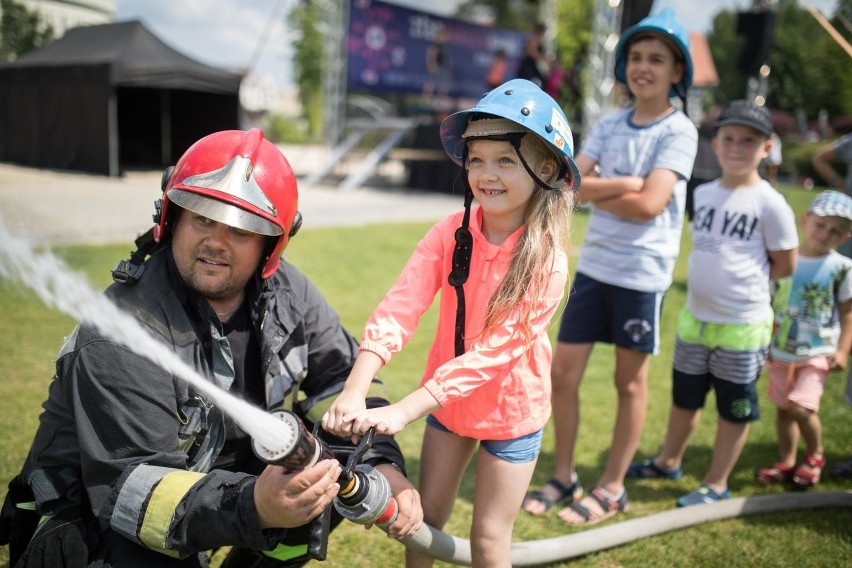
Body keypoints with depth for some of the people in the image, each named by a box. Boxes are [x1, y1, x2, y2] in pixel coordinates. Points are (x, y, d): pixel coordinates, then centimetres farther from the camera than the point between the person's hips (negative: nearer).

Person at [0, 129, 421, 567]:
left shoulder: (285, 292, -9)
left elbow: (344, 378, -2)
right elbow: (129, 486, -33)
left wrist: (383, 465, -19)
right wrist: (253, 506, -48)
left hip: (222, 468, 7)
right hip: (96, 512, -7)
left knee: (335, 469, -7)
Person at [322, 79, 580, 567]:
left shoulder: (547, 261, -23)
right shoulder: (451, 234, -14)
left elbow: (493, 351, -28)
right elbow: (399, 308, -23)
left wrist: (403, 411, -34)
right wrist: (354, 393, -36)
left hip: (511, 410, -3)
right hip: (446, 401, 3)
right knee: (424, 518, 16)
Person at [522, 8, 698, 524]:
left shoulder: (679, 131, -7)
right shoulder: (609, 126, 8)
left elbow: (650, 205, -20)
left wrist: (595, 191, -9)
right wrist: (624, 183, -17)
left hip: (643, 273, -5)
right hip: (593, 266, 5)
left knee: (630, 383, 9)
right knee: (563, 373, 6)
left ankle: (612, 488, 23)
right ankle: (564, 476, 24)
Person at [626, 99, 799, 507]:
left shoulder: (769, 203, -13)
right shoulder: (703, 194, 3)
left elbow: (785, 265, -6)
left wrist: (744, 281, -6)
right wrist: (714, 280, 1)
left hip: (743, 325, -5)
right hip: (694, 318, 6)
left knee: (734, 408, 10)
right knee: (684, 397, 21)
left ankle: (716, 484, 25)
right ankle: (668, 461, 41)